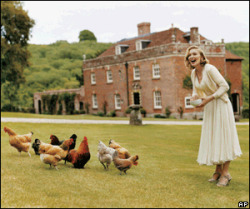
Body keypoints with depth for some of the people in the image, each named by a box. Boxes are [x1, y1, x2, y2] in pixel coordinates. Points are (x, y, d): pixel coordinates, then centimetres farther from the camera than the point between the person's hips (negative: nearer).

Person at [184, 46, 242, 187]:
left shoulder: (210, 69, -18)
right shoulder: (194, 73, 4)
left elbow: (225, 86, -20)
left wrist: (209, 98, -24)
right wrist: (194, 97, -9)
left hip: (221, 105, -7)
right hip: (209, 108, 8)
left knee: (223, 137, -5)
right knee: (211, 138, 8)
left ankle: (226, 172, 2)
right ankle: (218, 170, 17)